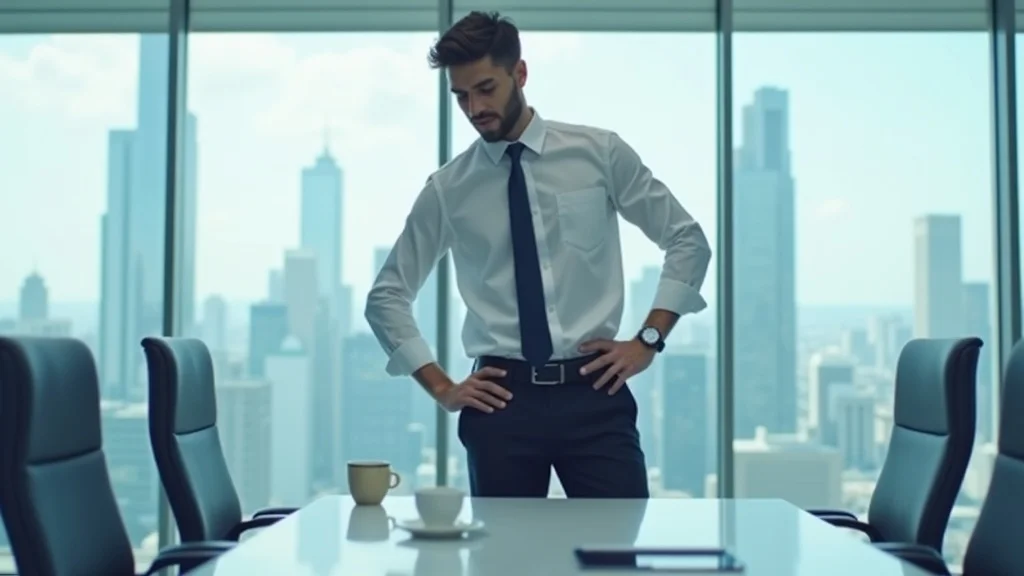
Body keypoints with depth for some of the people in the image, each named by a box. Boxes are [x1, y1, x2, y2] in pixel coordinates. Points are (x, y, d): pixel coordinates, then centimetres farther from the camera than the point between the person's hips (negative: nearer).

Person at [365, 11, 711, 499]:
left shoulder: (600, 152, 3)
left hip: (594, 392, 0)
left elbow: (688, 240, 9)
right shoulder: (447, 189, 4)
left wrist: (648, 340, 0)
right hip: (501, 398, 1)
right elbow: (386, 297, 11)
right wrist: (441, 387, 3)